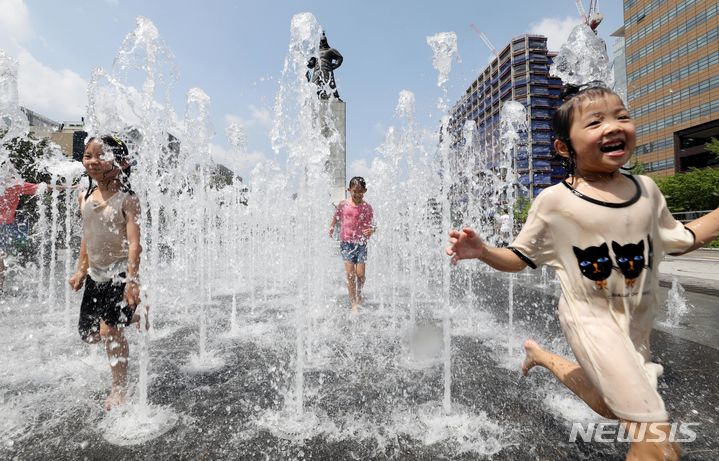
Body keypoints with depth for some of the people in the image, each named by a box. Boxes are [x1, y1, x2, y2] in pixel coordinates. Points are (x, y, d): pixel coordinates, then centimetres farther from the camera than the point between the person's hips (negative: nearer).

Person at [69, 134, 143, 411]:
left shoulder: (127, 199, -14)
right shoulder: (85, 196, 7)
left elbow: (134, 242, -20)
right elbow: (86, 236, 16)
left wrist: (132, 279, -26)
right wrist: (81, 269, 17)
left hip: (121, 272, -7)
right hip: (96, 274, 7)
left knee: (109, 330, -11)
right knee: (89, 334, 13)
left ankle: (120, 388, 8)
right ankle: (130, 316, 39)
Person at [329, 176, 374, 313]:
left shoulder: (367, 207, -1)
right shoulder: (343, 205, 0)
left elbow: (371, 225, -1)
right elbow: (336, 217, 18)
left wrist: (371, 230, -21)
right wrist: (331, 228, 9)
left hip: (361, 243, 0)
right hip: (346, 242, 0)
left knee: (360, 274, -1)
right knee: (350, 273, -4)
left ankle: (359, 293, 32)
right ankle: (354, 303, 7)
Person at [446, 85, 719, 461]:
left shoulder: (646, 189, -1)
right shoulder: (554, 201, -17)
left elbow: (680, 240, 14)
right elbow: (520, 258, -11)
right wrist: (482, 251, -30)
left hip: (638, 321, 6)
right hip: (590, 318, -6)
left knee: (611, 408, 26)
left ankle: (541, 355, 45)